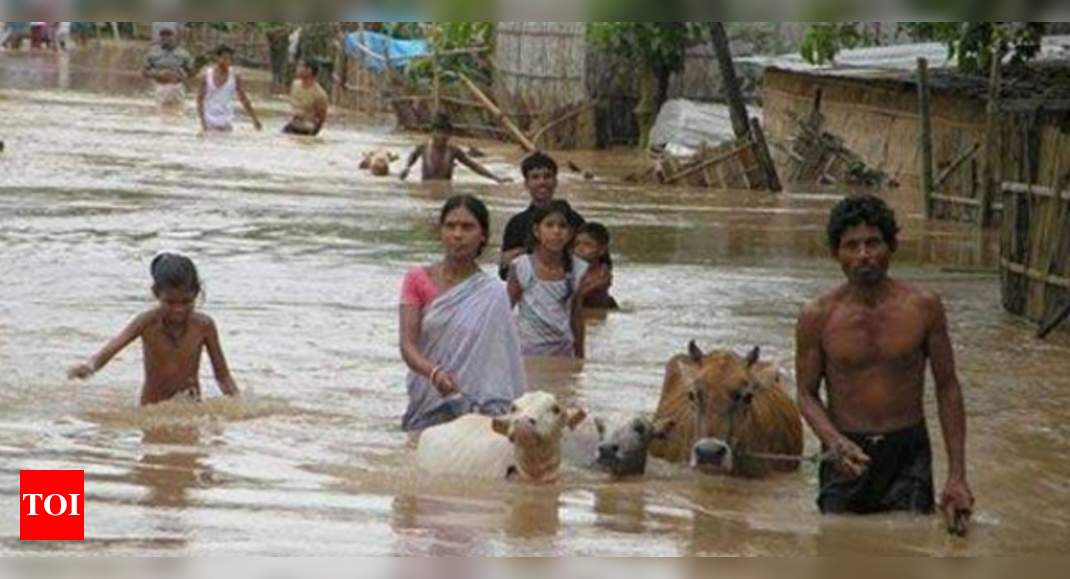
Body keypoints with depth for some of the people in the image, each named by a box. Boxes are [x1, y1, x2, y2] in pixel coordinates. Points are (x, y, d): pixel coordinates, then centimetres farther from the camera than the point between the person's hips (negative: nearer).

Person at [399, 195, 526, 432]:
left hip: (473, 410, -2)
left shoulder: (491, 295, -1)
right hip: (425, 408, 2)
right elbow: (408, 344, -6)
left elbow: (500, 363, -2)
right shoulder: (417, 280, 4)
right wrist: (434, 372, -26)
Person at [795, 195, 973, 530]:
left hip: (907, 452, 0)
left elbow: (947, 388, 2)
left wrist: (957, 476, -2)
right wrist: (834, 440, -20)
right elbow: (807, 393, 3)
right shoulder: (819, 317, -5)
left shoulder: (923, 307, -4)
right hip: (846, 453, 0)